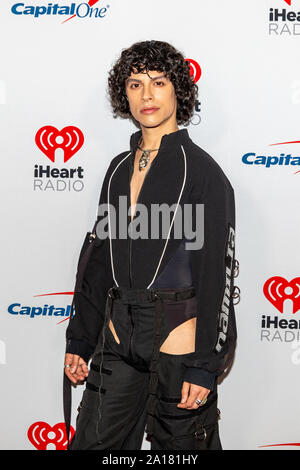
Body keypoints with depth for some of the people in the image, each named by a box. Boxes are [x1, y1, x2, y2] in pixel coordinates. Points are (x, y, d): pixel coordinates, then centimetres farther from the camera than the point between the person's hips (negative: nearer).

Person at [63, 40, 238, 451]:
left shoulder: (201, 171, -8)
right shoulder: (120, 170, 11)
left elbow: (218, 274, -11)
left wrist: (204, 367, -14)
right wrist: (79, 340, 14)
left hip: (177, 339, -5)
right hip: (118, 340, 6)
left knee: (177, 445, 7)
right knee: (94, 442, 10)